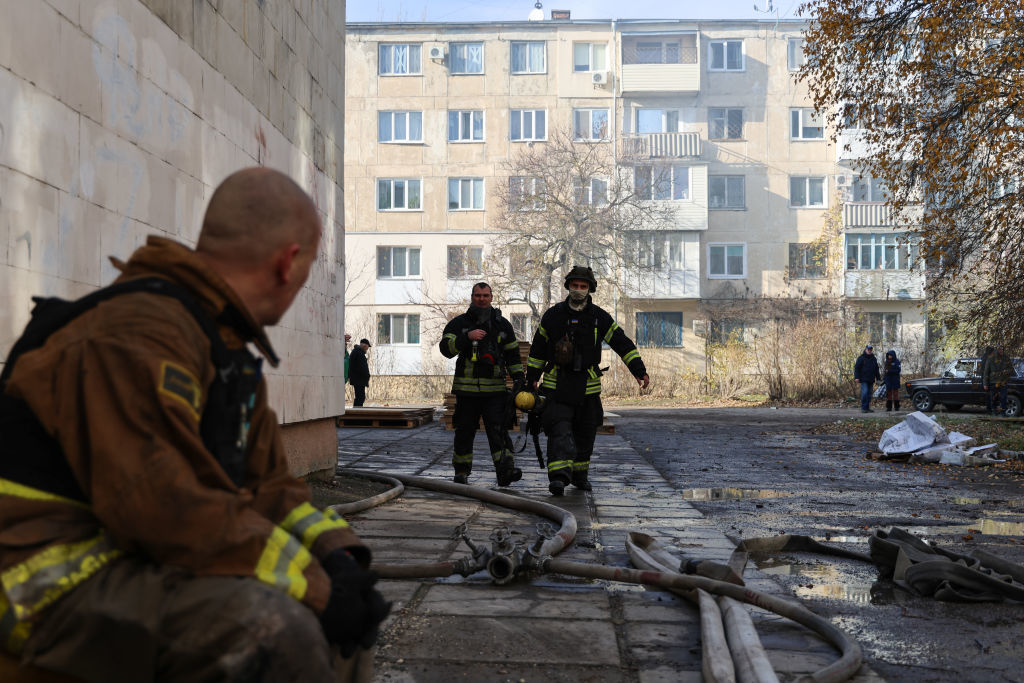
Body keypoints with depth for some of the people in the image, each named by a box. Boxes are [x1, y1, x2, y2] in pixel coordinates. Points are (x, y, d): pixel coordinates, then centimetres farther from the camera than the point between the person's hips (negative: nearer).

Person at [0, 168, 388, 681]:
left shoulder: (230, 349, 13)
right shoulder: (135, 336, -21)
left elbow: (265, 483, 11)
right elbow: (168, 509, -30)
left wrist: (337, 551, -6)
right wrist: (315, 586, -25)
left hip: (149, 563, 10)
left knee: (349, 614, 8)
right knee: (274, 629, -32)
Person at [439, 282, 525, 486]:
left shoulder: (502, 324, 14)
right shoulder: (459, 323, 6)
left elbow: (512, 355, 18)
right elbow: (446, 348, -7)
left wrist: (519, 379, 7)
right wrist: (467, 337, -20)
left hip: (495, 388, 1)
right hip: (466, 389, 0)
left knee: (498, 429, -11)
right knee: (465, 431, 5)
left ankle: (505, 470, -16)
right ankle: (461, 473, 17)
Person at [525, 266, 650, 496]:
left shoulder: (599, 317, 2)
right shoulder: (553, 315, 2)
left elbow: (623, 344, 3)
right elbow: (538, 348, 12)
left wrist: (639, 371, -5)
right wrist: (532, 377, 12)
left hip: (588, 386, 2)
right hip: (557, 385, -2)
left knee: (586, 433, 12)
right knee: (559, 430, -15)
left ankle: (579, 474, 30)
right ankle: (558, 477, -23)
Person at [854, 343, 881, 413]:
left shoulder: (874, 359, 16)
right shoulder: (861, 358, -1)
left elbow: (876, 370, 24)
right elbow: (856, 368, -5)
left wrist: (878, 378, 19)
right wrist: (857, 377, -13)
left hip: (871, 380, 6)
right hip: (864, 380, -6)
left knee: (869, 394, 6)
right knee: (864, 393, -14)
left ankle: (867, 408, 10)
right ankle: (863, 408, -12)